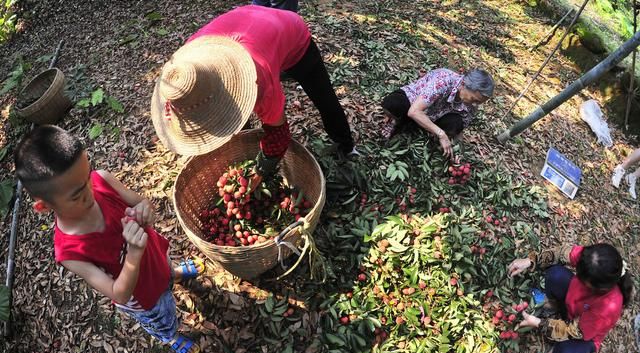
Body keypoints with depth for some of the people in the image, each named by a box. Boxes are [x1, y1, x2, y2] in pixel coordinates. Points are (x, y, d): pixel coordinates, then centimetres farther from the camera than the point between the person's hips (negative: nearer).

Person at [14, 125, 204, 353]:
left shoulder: (101, 180, -31)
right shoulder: (69, 252, -39)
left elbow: (140, 203, -16)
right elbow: (120, 295, -35)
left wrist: (144, 209, -40)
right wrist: (134, 254, -53)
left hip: (156, 254, 4)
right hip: (143, 297, -3)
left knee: (166, 269, 41)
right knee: (163, 323, 30)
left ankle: (173, 274, 76)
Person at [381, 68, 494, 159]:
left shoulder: (470, 105, -18)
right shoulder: (443, 80, -36)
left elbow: (458, 131, -4)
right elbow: (414, 111, -42)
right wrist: (441, 134, -42)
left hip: (430, 117, 5)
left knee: (455, 123, -28)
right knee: (391, 104, -39)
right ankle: (397, 122, -3)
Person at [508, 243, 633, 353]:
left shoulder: (609, 307, -42)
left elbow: (574, 331, -26)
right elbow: (562, 252, -13)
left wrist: (538, 323, -22)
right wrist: (530, 261, -21)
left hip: (585, 334, -4)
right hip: (571, 301, 4)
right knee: (555, 273, -25)